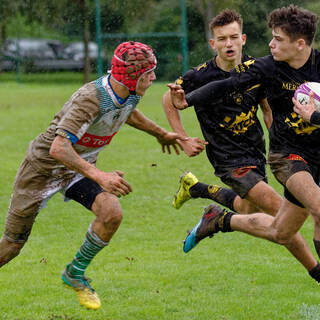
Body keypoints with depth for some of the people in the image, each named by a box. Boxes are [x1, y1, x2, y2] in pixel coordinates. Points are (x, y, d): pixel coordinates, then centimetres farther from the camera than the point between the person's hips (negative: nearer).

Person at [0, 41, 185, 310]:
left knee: (112, 214, -20)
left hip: (81, 167, 6)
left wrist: (161, 134, 31)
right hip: (45, 166, -6)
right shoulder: (90, 99, -34)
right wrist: (100, 177, -48)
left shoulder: (130, 94, -9)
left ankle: (75, 273, 3)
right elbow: (58, 148, -41)